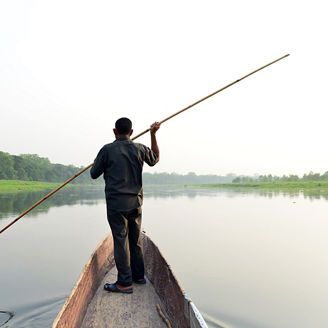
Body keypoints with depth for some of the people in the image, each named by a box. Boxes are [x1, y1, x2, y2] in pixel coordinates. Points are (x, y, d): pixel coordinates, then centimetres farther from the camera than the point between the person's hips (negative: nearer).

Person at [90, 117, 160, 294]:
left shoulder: (107, 150, -9)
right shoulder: (140, 149, 1)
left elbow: (94, 174, 0)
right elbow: (155, 159, 22)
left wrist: (99, 161, 21)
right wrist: (153, 135, 25)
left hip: (116, 203, -4)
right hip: (135, 202, 5)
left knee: (121, 240, 0)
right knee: (136, 239, 16)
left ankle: (125, 283, 5)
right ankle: (138, 275, 28)